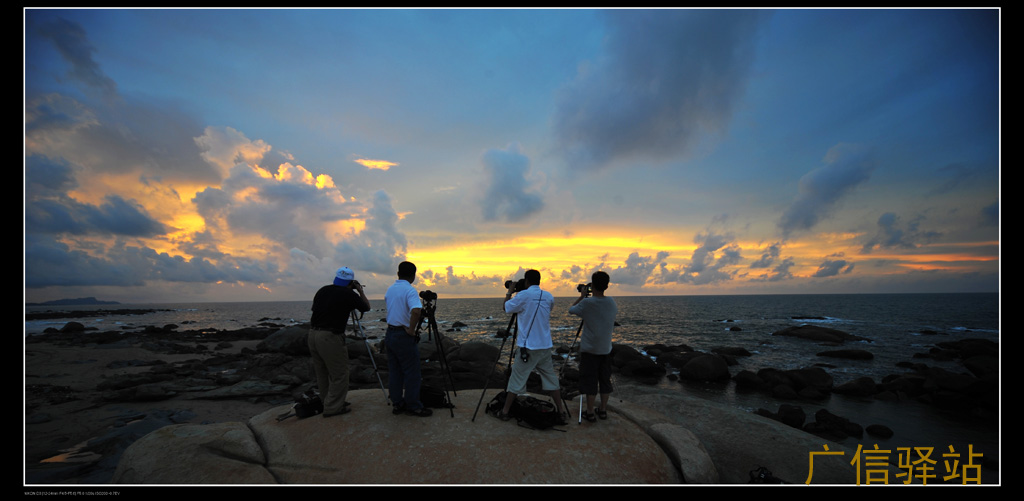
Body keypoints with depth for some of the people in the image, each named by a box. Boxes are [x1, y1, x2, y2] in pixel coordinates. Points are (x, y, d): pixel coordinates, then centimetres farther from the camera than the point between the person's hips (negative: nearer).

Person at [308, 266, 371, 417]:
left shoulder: (322, 290, 10)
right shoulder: (348, 294, -8)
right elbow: (366, 307, 6)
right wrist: (360, 290, 17)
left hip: (313, 335, 8)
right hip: (330, 337, -8)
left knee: (322, 374, 18)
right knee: (339, 374, 5)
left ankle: (328, 402, 30)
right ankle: (332, 407, 10)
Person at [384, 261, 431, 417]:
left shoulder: (389, 289, 8)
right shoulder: (410, 290, -16)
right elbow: (416, 311, -32)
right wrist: (411, 329, -20)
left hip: (389, 334, 8)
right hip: (404, 336, -8)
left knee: (394, 372, 13)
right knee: (412, 372, 1)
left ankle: (397, 404, 21)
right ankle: (413, 407, 7)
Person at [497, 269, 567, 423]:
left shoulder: (523, 295, -11)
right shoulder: (549, 297, 3)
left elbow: (507, 308, 0)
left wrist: (509, 291, 15)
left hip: (527, 347, -4)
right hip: (545, 346, 4)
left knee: (517, 379, 6)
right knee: (551, 378, 13)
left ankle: (505, 412, 16)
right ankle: (560, 413, 14)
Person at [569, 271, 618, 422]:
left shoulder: (586, 303, -16)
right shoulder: (612, 303, -3)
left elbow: (571, 310, 1)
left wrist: (582, 296, 11)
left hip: (589, 349, -4)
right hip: (606, 349, 4)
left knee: (590, 381, 4)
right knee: (605, 380, 14)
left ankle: (590, 413, 10)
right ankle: (603, 410, 23)